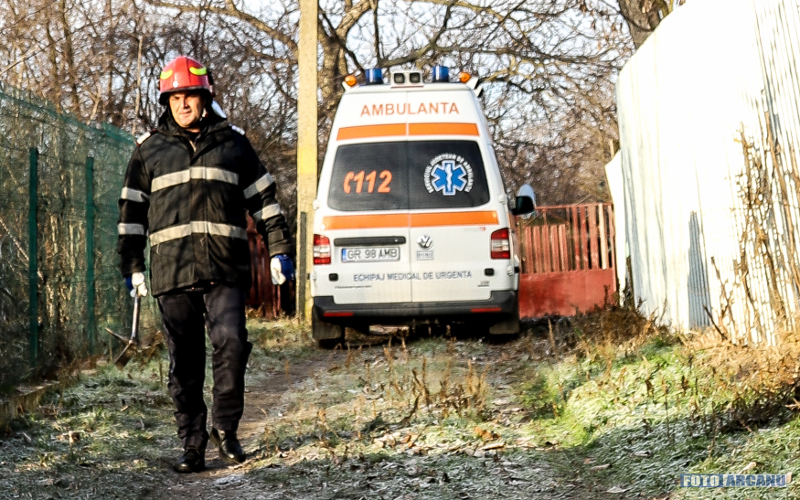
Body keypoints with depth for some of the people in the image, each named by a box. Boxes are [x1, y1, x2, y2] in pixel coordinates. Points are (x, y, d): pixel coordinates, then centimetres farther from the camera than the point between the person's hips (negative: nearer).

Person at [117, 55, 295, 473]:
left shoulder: (233, 142, 12)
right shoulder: (149, 149, 13)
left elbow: (263, 199, 13)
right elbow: (132, 210, 16)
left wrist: (280, 249, 7)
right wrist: (131, 266, 12)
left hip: (226, 270, -1)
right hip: (172, 271, 1)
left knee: (231, 343, -15)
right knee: (184, 363, 3)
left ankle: (225, 427, 5)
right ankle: (193, 446, 13)